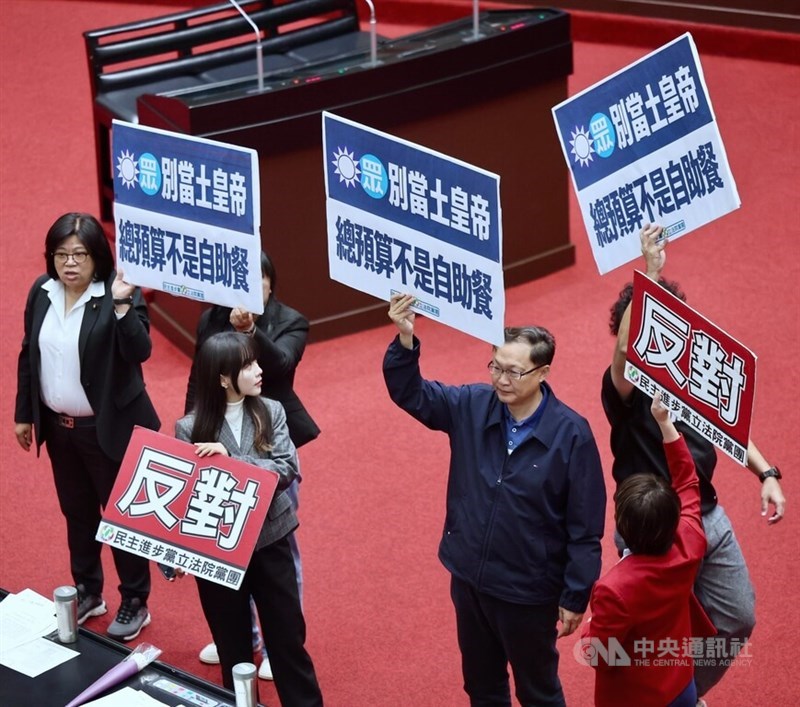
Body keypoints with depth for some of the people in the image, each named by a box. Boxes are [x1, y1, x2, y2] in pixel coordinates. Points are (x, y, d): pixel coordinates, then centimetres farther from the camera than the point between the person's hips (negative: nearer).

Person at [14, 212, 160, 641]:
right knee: (77, 512, 19)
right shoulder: (42, 292, -1)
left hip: (109, 428, -5)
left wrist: (122, 305, -41)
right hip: (58, 426, 6)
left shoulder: (118, 294, -17)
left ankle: (135, 603, 20)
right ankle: (87, 593, 36)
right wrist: (23, 414, 10)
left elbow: (139, 353, -28)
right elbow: (28, 355, 8)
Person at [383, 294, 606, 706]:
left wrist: (575, 597, -12)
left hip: (529, 591, -4)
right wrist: (405, 339, -25)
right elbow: (410, 393, -5)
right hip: (468, 578, 4)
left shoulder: (571, 434, -18)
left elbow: (585, 528, -14)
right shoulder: (472, 406, -7)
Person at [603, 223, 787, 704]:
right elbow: (626, 350, -46)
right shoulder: (625, 387, -22)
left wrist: (766, 473, 2)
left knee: (738, 619, 18)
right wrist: (651, 272, -52)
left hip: (709, 518, 7)